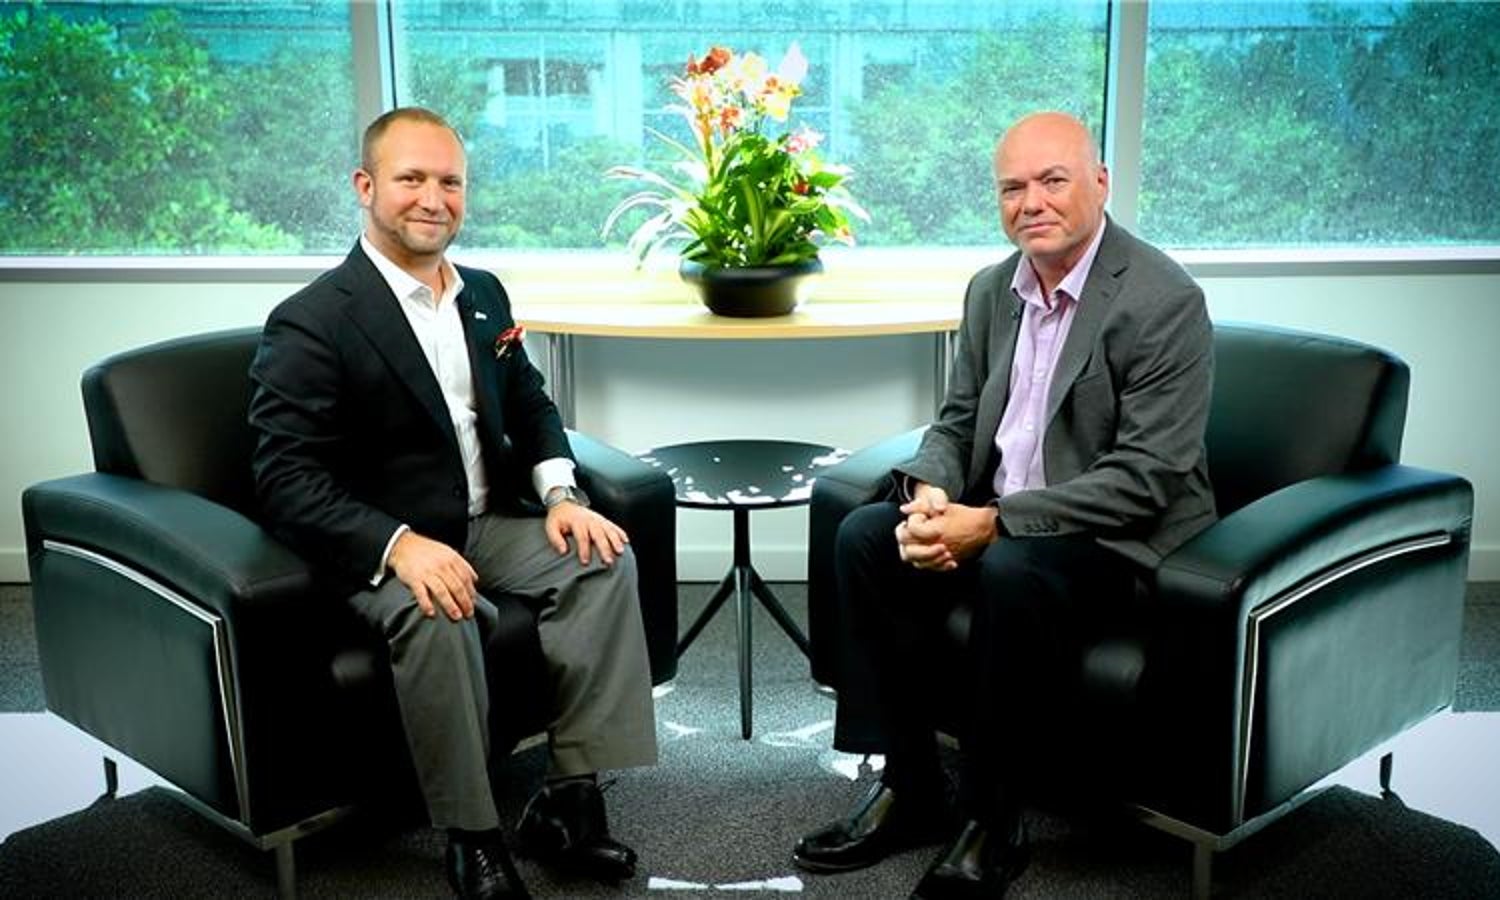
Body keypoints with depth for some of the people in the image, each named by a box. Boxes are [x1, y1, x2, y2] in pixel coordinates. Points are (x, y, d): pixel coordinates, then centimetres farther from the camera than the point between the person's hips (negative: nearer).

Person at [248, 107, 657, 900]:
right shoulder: (312, 322, -13)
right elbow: (286, 481, -19)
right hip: (375, 548, -6)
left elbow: (530, 408, 18)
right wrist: (400, 545, -34)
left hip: (488, 525, 7)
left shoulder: (483, 293, 10)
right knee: (437, 617, -35)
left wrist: (561, 493, -3)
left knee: (604, 559, -16)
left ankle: (568, 800, -13)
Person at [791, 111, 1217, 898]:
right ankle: (908, 786, -5)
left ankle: (990, 824, -16)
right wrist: (928, 493, -14)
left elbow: (1147, 477, -22)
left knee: (1011, 572, -35)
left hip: (1120, 535, -7)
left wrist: (991, 523, -26)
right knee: (864, 537, -13)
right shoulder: (992, 290, 6)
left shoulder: (1165, 302, -16)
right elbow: (957, 422, 11)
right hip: (996, 516, 7)